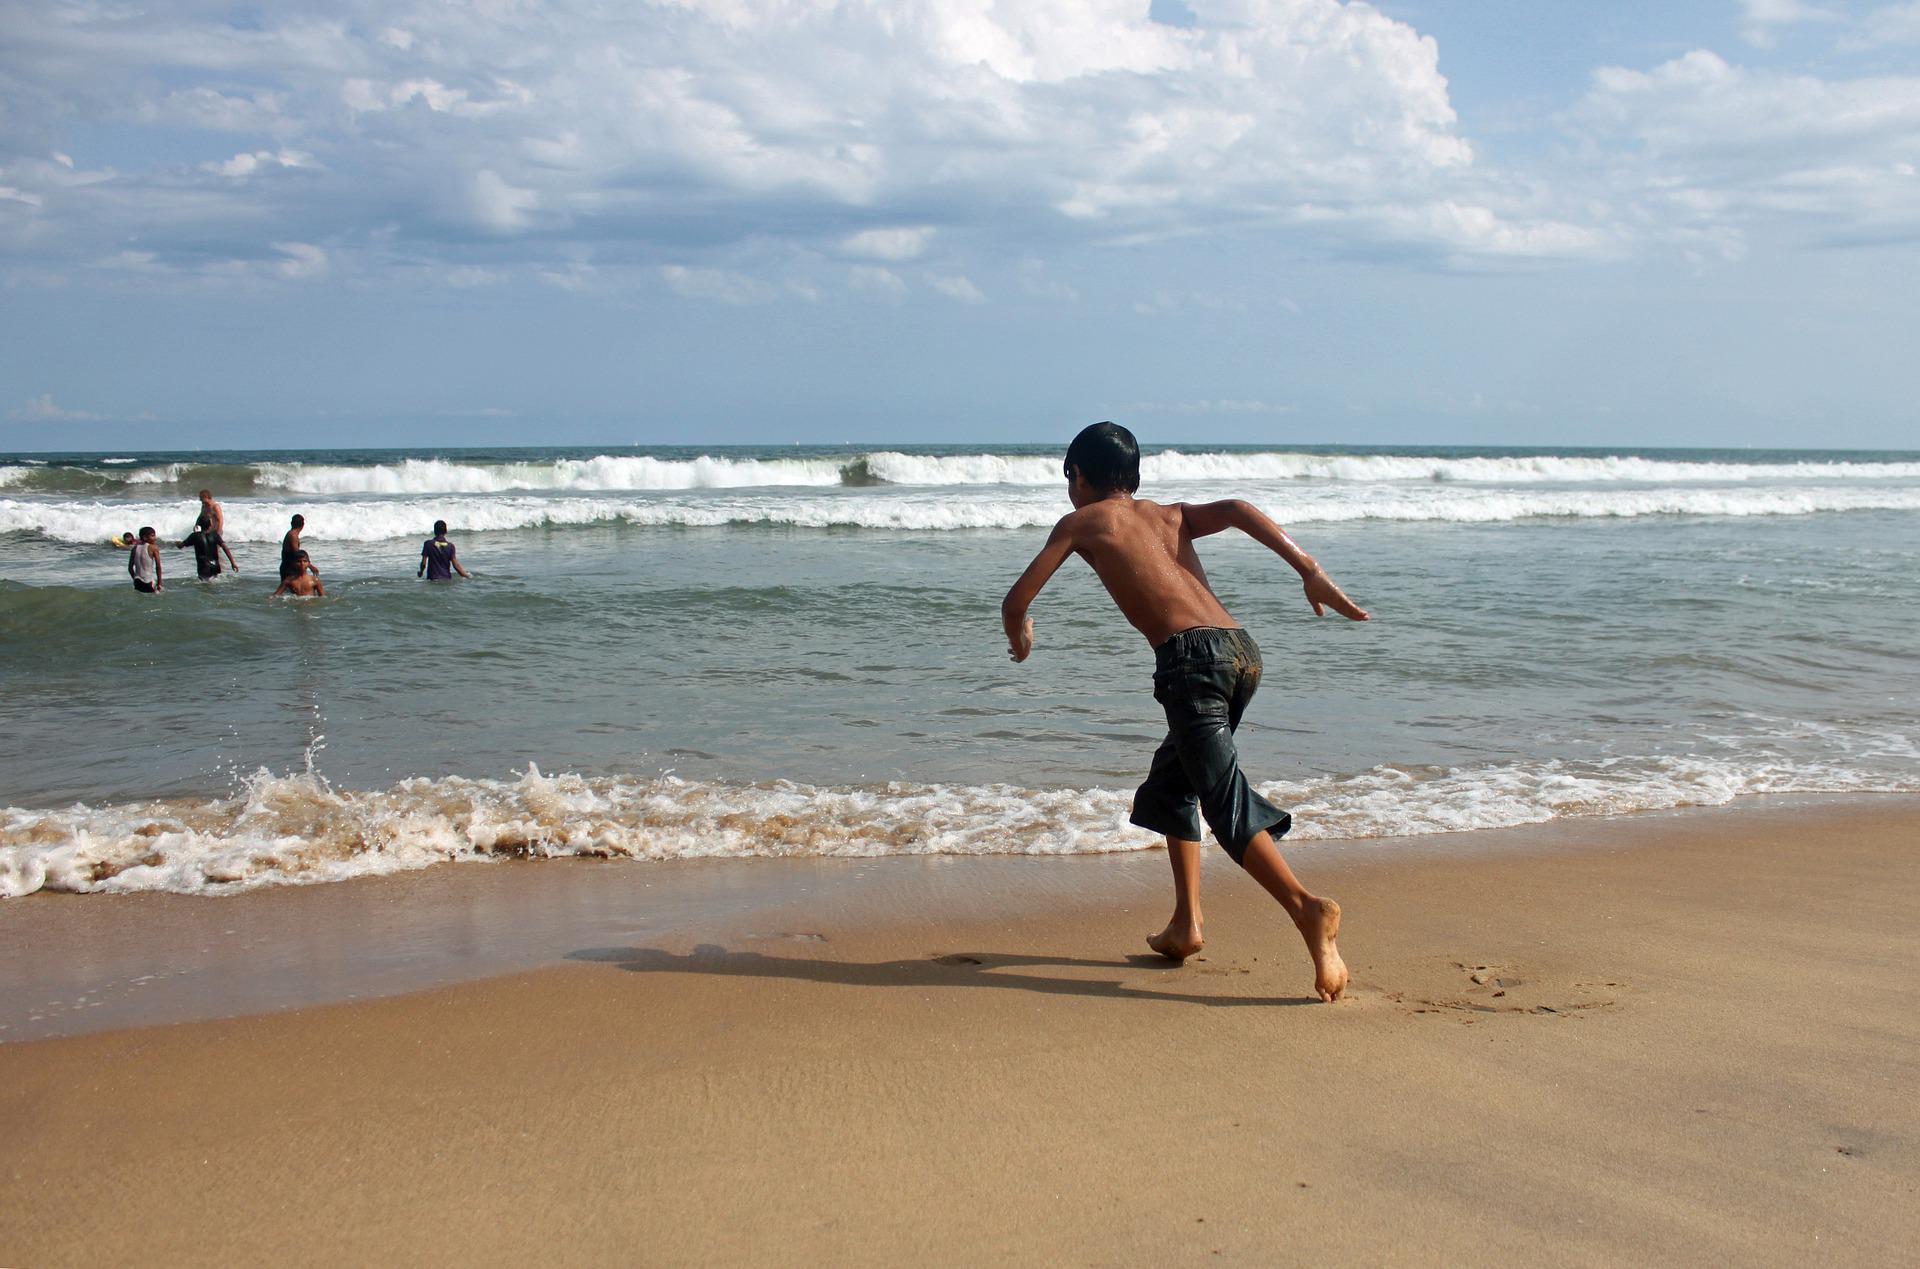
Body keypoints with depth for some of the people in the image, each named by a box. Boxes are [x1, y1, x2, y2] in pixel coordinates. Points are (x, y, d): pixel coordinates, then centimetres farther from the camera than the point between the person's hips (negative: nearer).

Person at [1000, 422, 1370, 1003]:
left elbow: (1017, 602, 15)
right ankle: (1185, 924, 20)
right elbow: (1237, 510, 8)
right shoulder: (1171, 515, 28)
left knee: (1228, 806, -11)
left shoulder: (1082, 521, 17)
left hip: (1193, 657, -6)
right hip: (1243, 650, 7)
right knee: (1170, 783, 24)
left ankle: (1308, 910, -31)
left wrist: (1020, 638, 39)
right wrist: (1309, 570, -1)